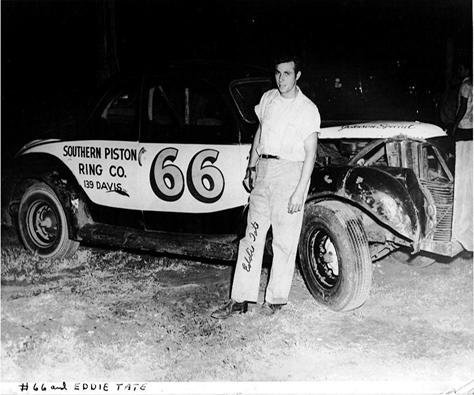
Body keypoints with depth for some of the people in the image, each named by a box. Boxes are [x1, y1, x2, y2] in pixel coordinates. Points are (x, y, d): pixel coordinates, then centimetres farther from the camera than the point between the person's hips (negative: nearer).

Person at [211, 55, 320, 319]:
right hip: (263, 170, 5)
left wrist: (300, 191, -15)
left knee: (285, 241, 0)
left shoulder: (308, 109, -6)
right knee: (252, 235, 5)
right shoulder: (268, 98, 11)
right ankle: (241, 300, 10)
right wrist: (252, 166, 15)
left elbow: (310, 153, -10)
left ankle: (276, 300, 13)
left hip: (290, 171, -5)